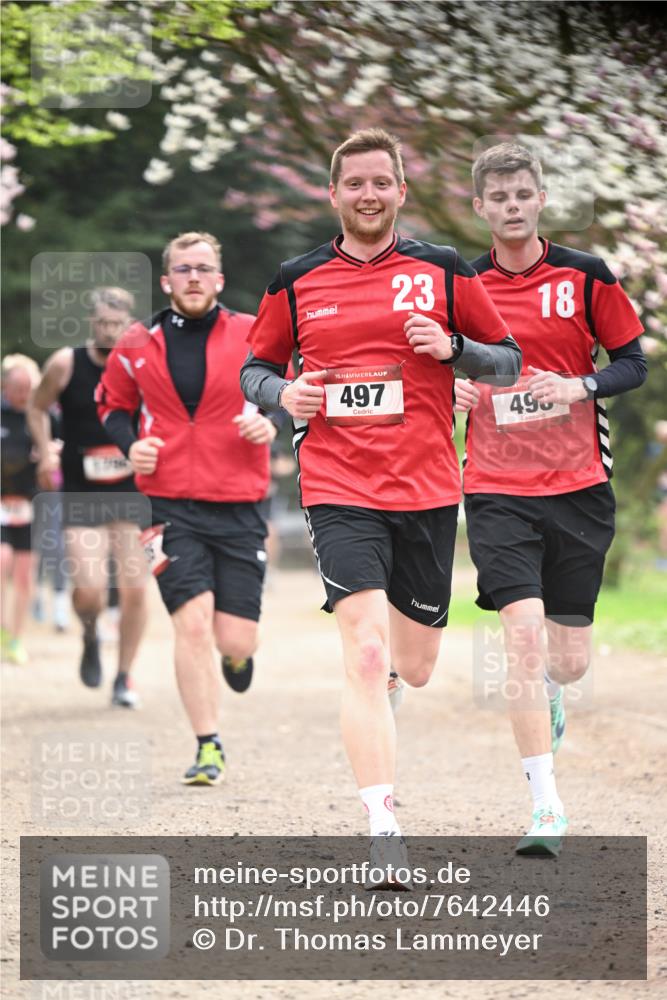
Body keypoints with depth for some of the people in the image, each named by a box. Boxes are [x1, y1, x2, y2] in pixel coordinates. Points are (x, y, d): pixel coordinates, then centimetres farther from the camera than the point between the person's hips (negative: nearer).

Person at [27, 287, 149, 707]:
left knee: (135, 590, -2)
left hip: (134, 492, 1)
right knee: (89, 592, -13)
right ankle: (91, 637, 22)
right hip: (81, 494, -1)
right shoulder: (65, 364, -7)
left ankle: (124, 677, 16)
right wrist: (46, 455, -3)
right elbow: (38, 408, 9)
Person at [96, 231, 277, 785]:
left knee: (235, 640, -1)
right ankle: (209, 748, 0)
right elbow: (113, 403, 20)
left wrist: (272, 422, -10)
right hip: (172, 509, 0)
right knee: (192, 624, -13)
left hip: (239, 508, 0)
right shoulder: (138, 345, 5)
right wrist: (130, 444, 1)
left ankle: (238, 654, 39)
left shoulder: (253, 335, 1)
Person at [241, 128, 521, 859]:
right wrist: (283, 393, -6)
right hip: (339, 492, -2)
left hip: (427, 490, 2)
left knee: (414, 669, 11)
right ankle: (383, 828, -21)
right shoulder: (296, 281, 6)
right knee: (365, 656, -19)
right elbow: (254, 366, 17)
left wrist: (452, 348, -11)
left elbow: (509, 360, 9)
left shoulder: (444, 271, 5)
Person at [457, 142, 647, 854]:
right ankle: (547, 808, -13)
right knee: (524, 632, -17)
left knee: (569, 658, 6)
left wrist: (580, 385, -13)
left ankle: (549, 694, 46)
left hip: (578, 487, 1)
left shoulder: (585, 276, 1)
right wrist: (449, 388, -6)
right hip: (496, 491, -1)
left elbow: (632, 363, 5)